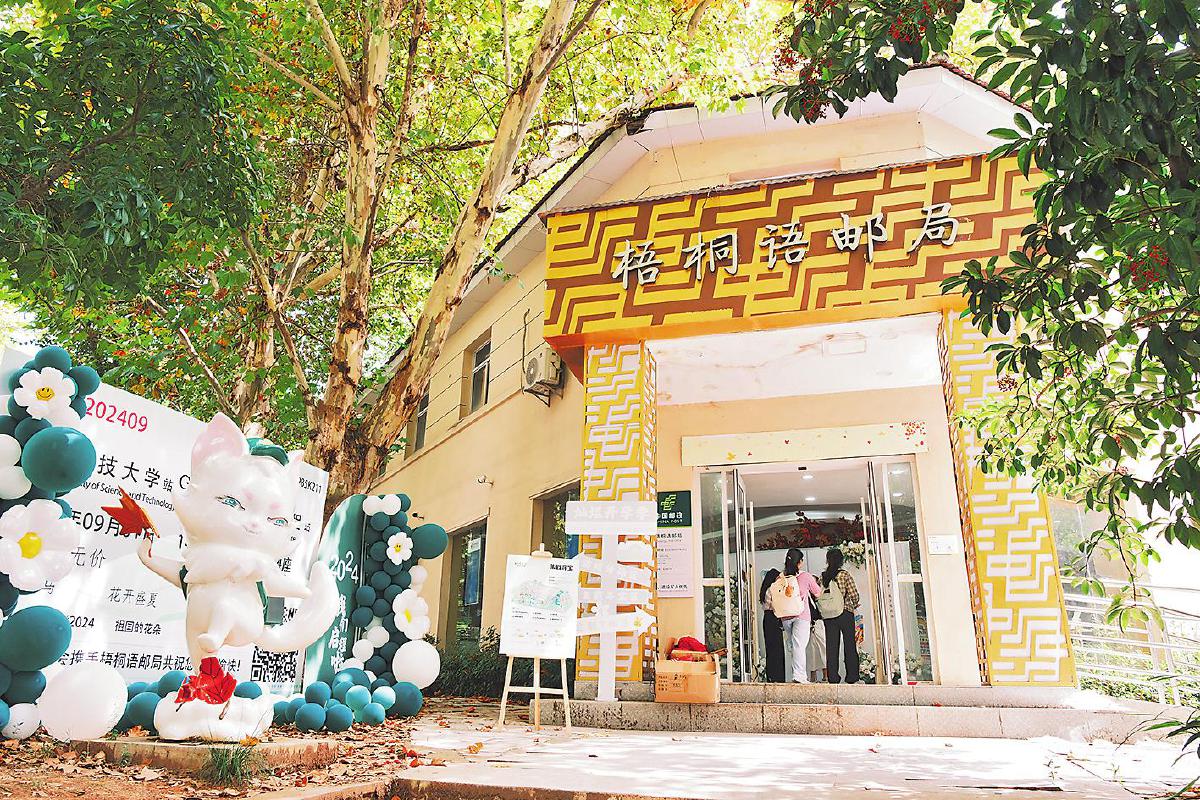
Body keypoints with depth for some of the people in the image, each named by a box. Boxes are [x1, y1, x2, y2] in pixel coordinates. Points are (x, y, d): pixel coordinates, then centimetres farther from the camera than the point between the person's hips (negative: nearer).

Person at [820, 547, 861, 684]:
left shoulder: (822, 577, 2)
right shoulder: (844, 575, -7)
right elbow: (854, 594, -10)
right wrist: (854, 606, 9)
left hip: (828, 616, 3)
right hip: (845, 613, -3)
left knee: (831, 646, 6)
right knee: (849, 645, 7)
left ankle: (833, 677, 6)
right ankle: (852, 677, 9)